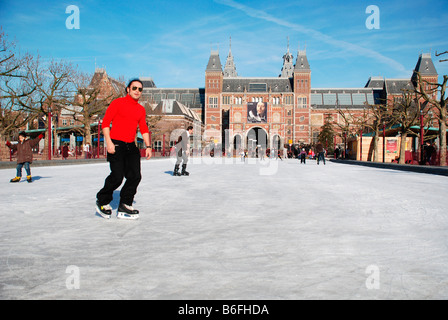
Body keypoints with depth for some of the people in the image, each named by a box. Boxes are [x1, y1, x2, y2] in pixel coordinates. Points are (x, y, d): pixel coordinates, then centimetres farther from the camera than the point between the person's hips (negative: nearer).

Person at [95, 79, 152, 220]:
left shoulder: (141, 109, 15)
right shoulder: (118, 103, -1)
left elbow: (144, 129, 19)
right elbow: (105, 122, -5)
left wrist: (148, 146, 8)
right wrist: (109, 142, -14)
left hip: (131, 146, 6)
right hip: (116, 145, -6)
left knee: (135, 176, -3)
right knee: (117, 177, -12)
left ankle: (124, 206, 10)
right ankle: (102, 202, 13)